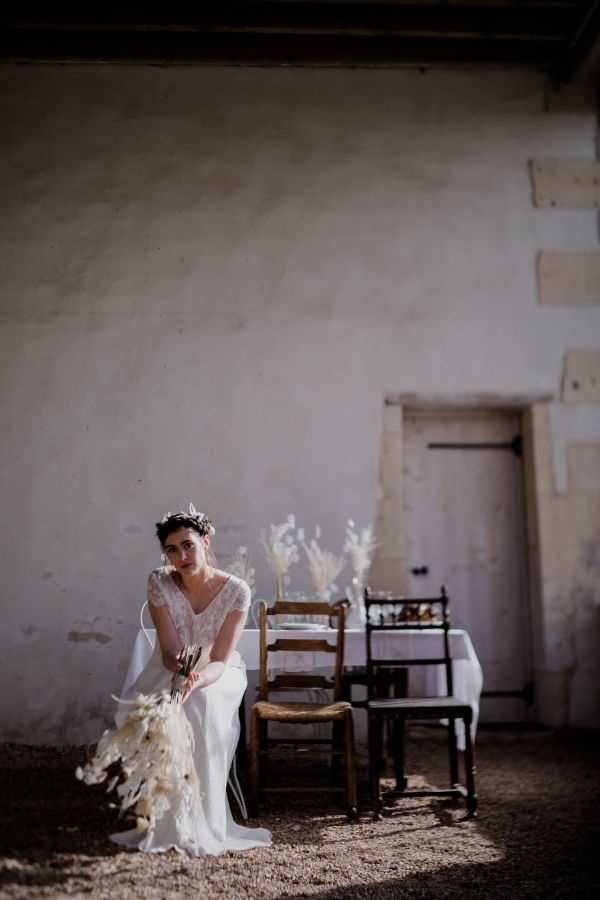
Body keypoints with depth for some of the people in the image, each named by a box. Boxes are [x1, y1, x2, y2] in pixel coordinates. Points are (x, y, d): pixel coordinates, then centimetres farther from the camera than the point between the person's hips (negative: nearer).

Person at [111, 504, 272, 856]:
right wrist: (182, 667, -41)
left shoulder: (236, 591, -20)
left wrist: (197, 679, -44)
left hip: (219, 674, -2)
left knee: (200, 704, -35)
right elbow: (169, 651, -17)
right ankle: (165, 821, -17)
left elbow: (220, 662, -22)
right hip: (169, 671, 2)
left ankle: (202, 824, -23)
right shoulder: (160, 583, -15)